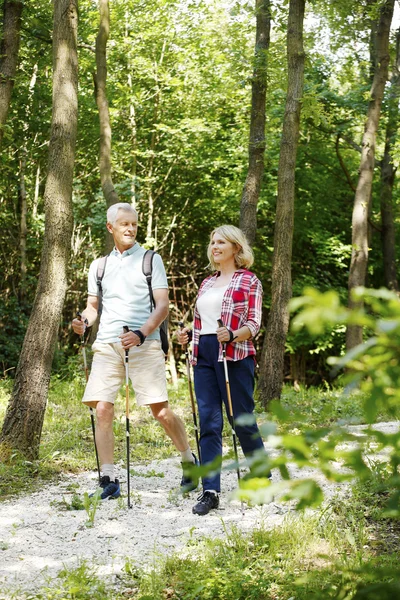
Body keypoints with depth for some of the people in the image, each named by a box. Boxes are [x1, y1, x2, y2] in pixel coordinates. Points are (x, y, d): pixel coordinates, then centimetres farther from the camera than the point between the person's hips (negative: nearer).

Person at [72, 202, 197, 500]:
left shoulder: (150, 259, 7)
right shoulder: (99, 265, 18)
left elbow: (163, 305, -1)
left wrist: (140, 334, -17)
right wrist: (83, 320, -3)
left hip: (144, 343, -3)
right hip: (107, 343, 3)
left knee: (161, 411, -5)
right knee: (103, 409, -8)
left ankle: (190, 461, 19)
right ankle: (109, 481, -2)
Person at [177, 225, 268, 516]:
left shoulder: (249, 281, 1)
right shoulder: (207, 283, 19)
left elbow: (254, 323, -5)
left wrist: (232, 335, -23)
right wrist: (188, 333, 5)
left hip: (235, 355, -5)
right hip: (204, 355, 6)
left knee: (242, 418, 1)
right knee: (209, 422, -2)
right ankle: (210, 491, -3)